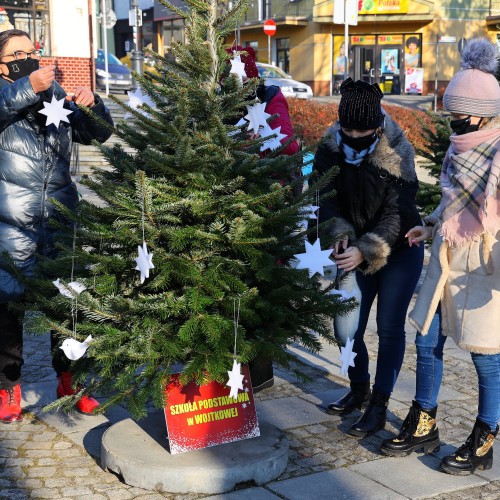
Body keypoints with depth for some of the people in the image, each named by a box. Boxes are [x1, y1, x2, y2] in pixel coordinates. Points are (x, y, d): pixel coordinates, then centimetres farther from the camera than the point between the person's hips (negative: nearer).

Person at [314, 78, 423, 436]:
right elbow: (327, 198, -6)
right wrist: (341, 234, -25)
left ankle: (379, 408, 12)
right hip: (358, 251, 4)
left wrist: (366, 251, -34)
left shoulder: (398, 154, -22)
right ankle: (359, 390, 31)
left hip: (400, 251, -4)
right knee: (346, 329, 5)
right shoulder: (331, 147, -11)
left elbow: (397, 215, -22)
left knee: (390, 329, 0)